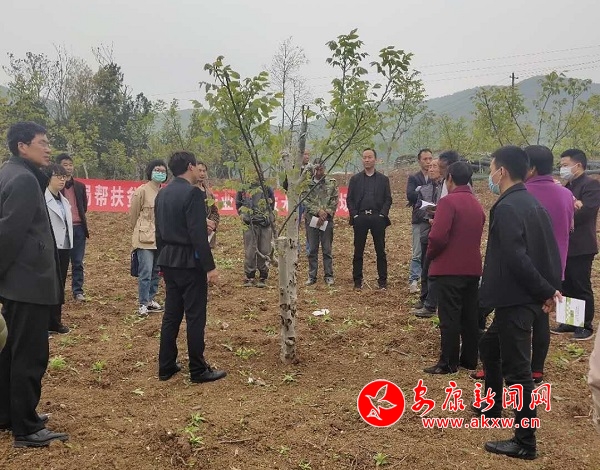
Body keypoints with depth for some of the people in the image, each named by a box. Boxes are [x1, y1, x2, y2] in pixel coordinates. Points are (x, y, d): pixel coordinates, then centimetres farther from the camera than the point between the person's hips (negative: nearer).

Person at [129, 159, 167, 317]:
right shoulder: (142, 191, -10)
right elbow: (133, 215, 0)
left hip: (160, 238, 6)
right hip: (145, 238, -6)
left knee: (155, 272, 13)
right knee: (145, 272, -6)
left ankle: (150, 300, 26)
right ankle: (142, 304, 3)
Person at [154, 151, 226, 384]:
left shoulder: (162, 193, 10)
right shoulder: (192, 193, -16)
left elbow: (159, 231, 15)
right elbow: (198, 234, -20)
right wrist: (210, 266, -17)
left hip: (168, 260, 8)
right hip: (189, 262, -8)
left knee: (171, 314, 14)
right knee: (195, 316, 0)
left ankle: (166, 366, 20)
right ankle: (198, 370, 7)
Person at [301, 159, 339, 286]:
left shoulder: (332, 183, 5)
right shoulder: (307, 184, 5)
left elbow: (334, 201, 0)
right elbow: (305, 201, -4)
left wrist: (325, 214, -11)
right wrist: (318, 211, -15)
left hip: (327, 220, -1)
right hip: (311, 219, 1)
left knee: (327, 249, 4)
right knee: (312, 249, 6)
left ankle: (329, 276, 11)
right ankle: (312, 276, 14)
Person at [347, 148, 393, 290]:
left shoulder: (383, 179, 10)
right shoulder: (355, 179, 10)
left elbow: (388, 199, 6)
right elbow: (349, 199, 6)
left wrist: (382, 214, -6)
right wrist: (354, 215, -5)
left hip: (378, 218, 0)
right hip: (360, 218, 0)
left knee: (381, 251, 2)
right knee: (358, 252, 3)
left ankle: (382, 281, 9)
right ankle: (357, 281, 10)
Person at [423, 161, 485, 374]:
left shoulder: (448, 201, -14)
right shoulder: (477, 204, 12)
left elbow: (438, 237, -22)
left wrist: (430, 255, -6)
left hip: (449, 268, -7)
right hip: (472, 268, 8)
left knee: (449, 317, -2)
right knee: (470, 315, 13)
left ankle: (448, 363, 3)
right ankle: (470, 359, 21)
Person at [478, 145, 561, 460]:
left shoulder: (506, 208, -17)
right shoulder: (532, 203, 13)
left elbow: (516, 258, -24)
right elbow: (548, 249, 12)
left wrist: (544, 291, -17)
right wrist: (550, 288, 6)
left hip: (515, 299, -10)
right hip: (521, 297, 10)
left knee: (516, 368, -3)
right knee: (490, 346, 26)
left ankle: (525, 442, 6)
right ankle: (492, 407, 41)